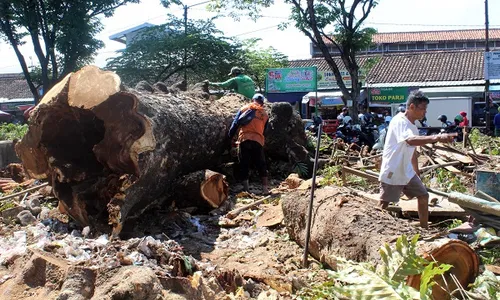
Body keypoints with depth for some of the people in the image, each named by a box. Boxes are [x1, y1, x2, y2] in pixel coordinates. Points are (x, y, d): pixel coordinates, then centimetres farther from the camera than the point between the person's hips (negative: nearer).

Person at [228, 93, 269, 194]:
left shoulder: (244, 109, 11)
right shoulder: (265, 114, 16)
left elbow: (235, 124, 3)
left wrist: (230, 137, 8)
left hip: (244, 139, -1)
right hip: (258, 141, 1)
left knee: (244, 165, 6)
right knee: (261, 165, 9)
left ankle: (246, 189, 5)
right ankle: (265, 188, 4)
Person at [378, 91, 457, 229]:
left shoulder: (413, 126, 9)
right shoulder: (399, 121, -20)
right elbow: (411, 140, -41)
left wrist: (416, 171, 24)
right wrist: (436, 137, -49)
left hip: (407, 172, 9)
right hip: (392, 173, -9)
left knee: (423, 196, 14)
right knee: (383, 206, -3)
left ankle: (424, 228, 28)